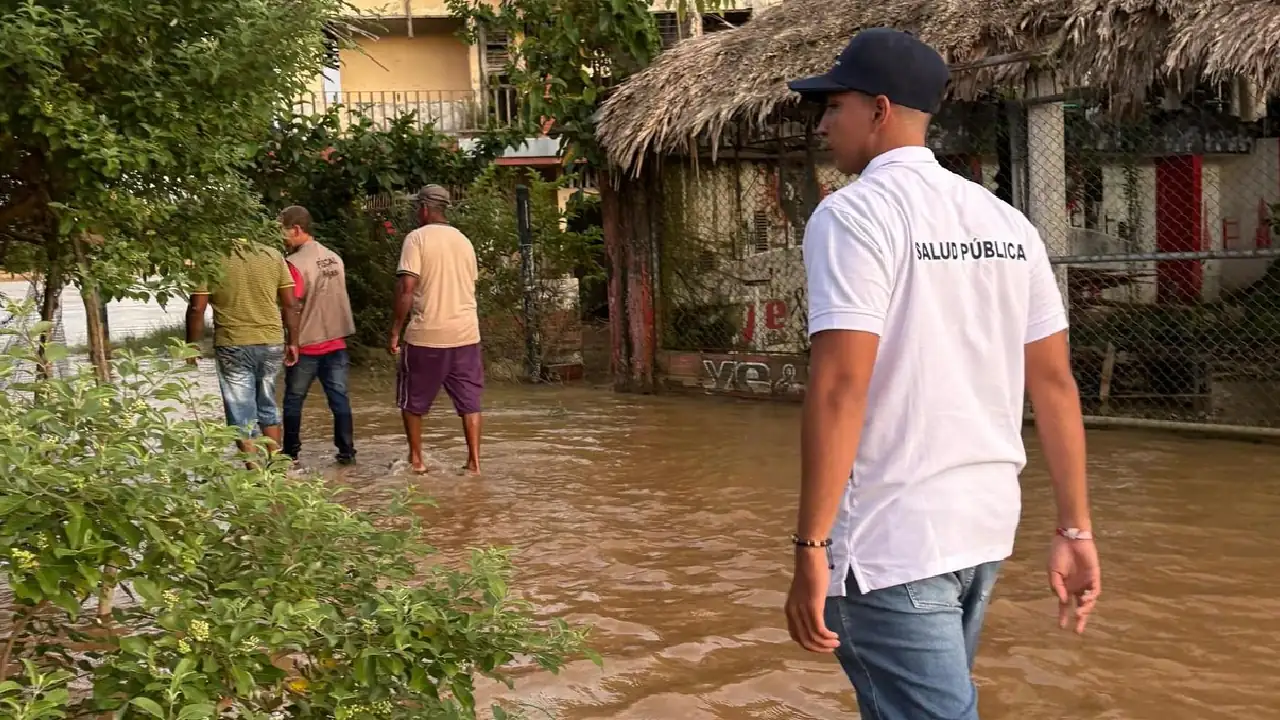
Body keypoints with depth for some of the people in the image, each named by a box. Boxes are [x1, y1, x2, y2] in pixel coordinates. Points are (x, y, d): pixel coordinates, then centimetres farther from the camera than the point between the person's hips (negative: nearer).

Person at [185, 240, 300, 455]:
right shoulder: (274, 256, 1)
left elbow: (196, 309, -9)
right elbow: (289, 304, 3)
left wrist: (192, 346, 2)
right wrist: (292, 342, 11)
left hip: (233, 346, -4)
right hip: (272, 343, 4)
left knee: (242, 415, 5)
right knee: (268, 407, 21)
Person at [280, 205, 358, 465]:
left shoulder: (296, 263, -16)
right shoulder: (334, 258, 6)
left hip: (307, 344, -5)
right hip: (336, 341, 6)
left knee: (293, 400, 9)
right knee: (339, 397, 7)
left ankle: (291, 453, 15)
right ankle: (347, 451, 7)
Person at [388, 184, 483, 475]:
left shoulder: (417, 238, -6)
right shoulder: (464, 241, 12)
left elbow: (406, 288, -13)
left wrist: (395, 331, -9)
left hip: (426, 334, -4)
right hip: (466, 333, 4)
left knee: (412, 401, 12)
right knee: (469, 401, 8)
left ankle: (416, 459, 17)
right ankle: (474, 461, 4)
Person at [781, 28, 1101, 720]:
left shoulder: (853, 213, -12)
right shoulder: (1005, 221, 9)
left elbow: (840, 387, -20)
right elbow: (1055, 382, 8)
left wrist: (810, 548, -18)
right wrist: (1075, 529, 11)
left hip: (892, 536, -8)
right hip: (986, 523, 8)